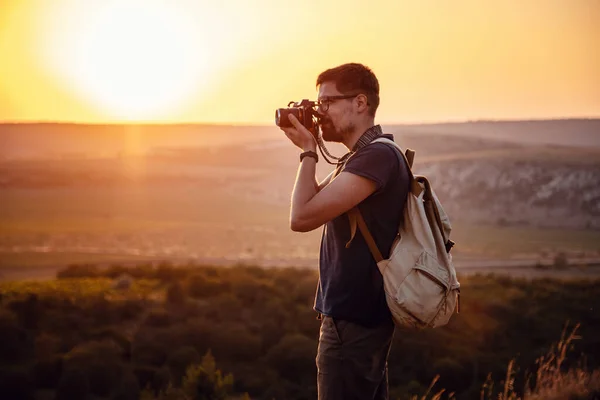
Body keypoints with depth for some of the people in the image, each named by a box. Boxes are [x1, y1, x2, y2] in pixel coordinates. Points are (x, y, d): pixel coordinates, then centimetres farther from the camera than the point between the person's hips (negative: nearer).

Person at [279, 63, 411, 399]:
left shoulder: (377, 156, -18)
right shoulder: (364, 157, 15)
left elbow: (302, 216, -23)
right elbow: (315, 202, 25)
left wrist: (309, 153, -10)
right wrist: (307, 150, 12)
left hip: (353, 320, -10)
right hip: (359, 313, 10)